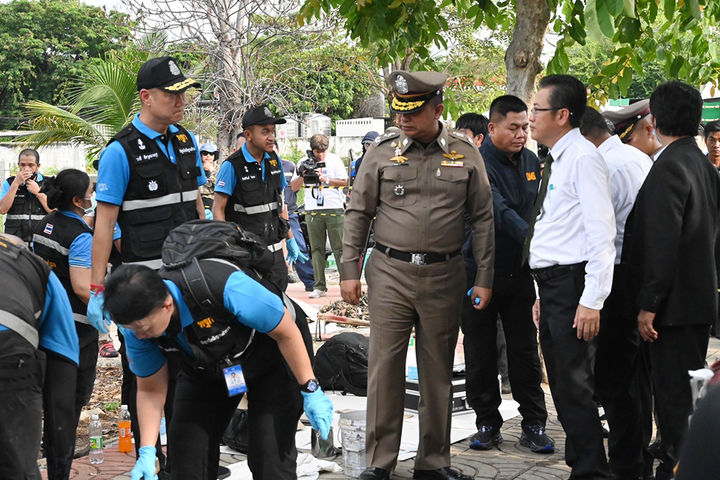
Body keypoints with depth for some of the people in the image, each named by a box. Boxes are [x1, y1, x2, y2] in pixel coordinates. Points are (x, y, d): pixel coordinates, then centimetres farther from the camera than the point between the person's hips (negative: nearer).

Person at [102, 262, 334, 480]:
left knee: (270, 454, -15)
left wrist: (310, 390, -21)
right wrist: (147, 451, -17)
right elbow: (150, 390, -8)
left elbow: (286, 331, -26)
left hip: (273, 355, -5)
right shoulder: (137, 321, -23)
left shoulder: (222, 287, -41)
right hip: (207, 369, 5)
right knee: (185, 449, -5)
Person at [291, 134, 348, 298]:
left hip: (334, 210, -2)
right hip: (313, 211, 2)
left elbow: (344, 182, 3)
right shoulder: (304, 162, 9)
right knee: (316, 249, 2)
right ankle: (319, 287, 6)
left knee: (339, 248, -3)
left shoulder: (334, 159, 6)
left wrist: (325, 179, -10)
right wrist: (302, 175, -10)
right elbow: (294, 187, 9)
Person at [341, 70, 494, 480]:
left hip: (444, 276, 1)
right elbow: (359, 213, 6)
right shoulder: (383, 152, 2)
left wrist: (484, 279, 3)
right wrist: (350, 270, 1)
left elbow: (483, 219, 6)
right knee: (385, 368, 0)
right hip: (390, 273, 0)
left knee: (438, 371, 9)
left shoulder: (465, 154, 2)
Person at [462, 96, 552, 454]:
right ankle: (487, 423, 17)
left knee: (525, 351, 7)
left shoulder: (531, 162, 8)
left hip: (519, 272, 5)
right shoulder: (478, 164, -14)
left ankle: (534, 424, 14)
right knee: (480, 353, 5)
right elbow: (499, 211, -27)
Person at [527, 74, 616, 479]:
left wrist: (592, 301, -23)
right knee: (562, 384, 15)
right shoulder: (558, 160, 17)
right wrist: (545, 295, 18)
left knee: (574, 385, -7)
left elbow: (601, 232, -19)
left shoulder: (583, 157, -12)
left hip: (573, 283, -10)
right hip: (552, 283, 10)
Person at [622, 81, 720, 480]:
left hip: (674, 300, -10)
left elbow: (662, 243, -23)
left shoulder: (669, 167, -17)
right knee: (687, 392, 17)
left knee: (674, 393, -4)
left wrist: (649, 305, -19)